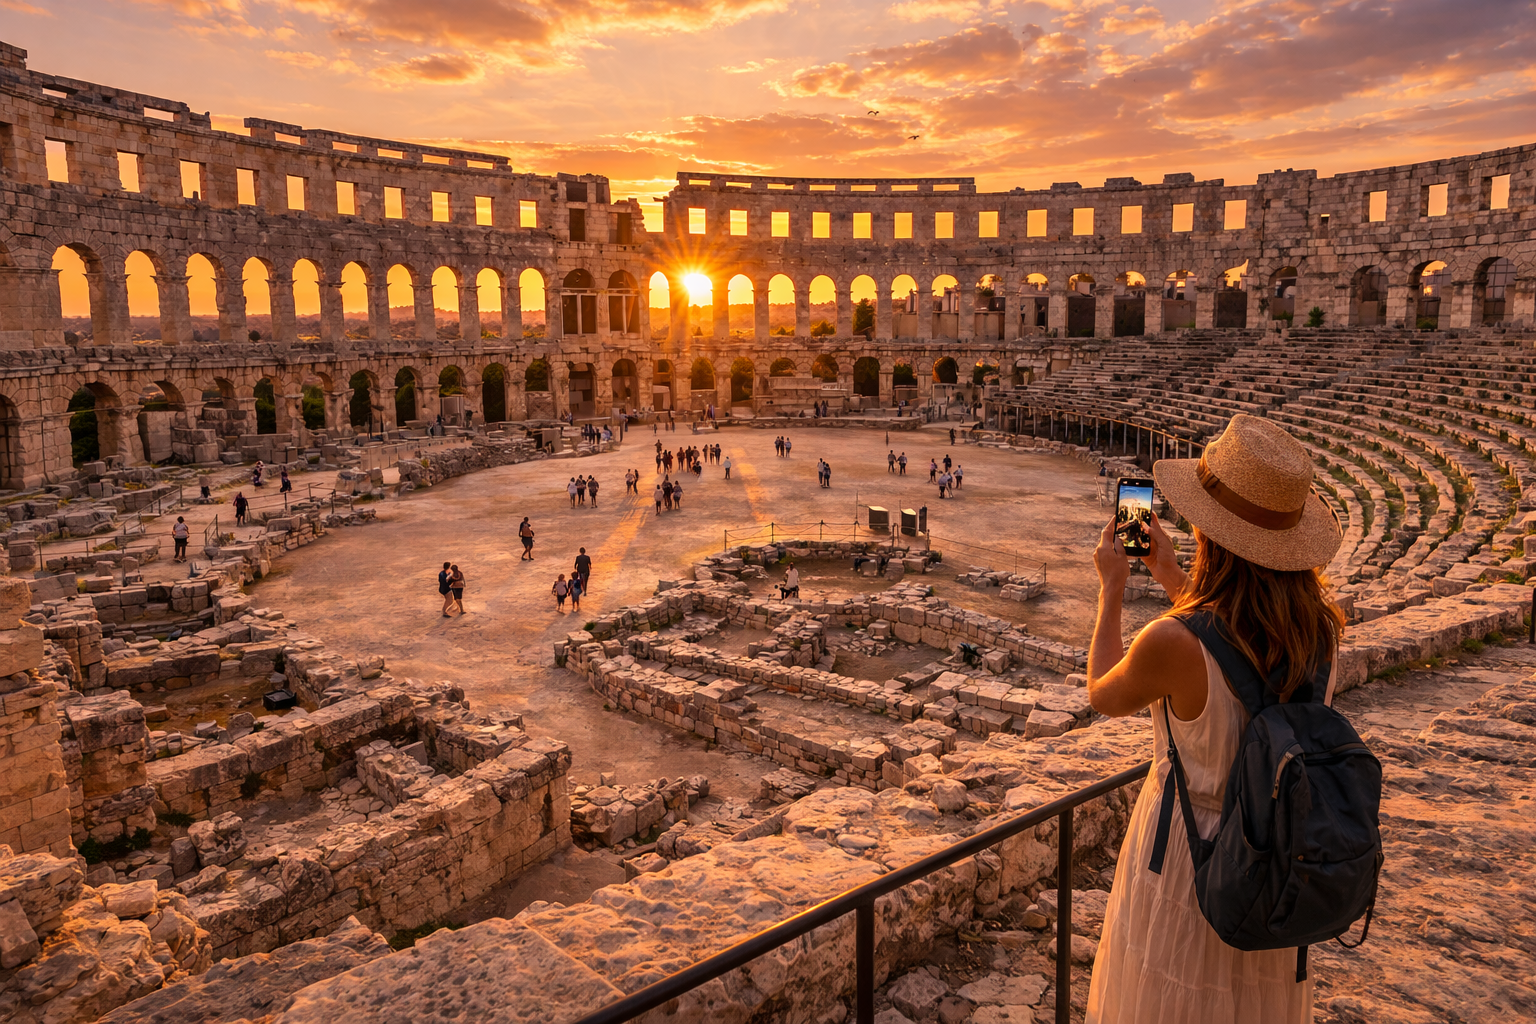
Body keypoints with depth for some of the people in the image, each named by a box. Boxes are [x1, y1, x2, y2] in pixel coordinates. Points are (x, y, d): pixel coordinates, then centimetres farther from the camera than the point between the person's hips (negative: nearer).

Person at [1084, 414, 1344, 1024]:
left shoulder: (1173, 645, -32)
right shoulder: (1322, 626, -15)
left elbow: (1103, 696, -9)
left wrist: (1111, 588, 1)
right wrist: (1168, 573, 15)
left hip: (1186, 854, -5)